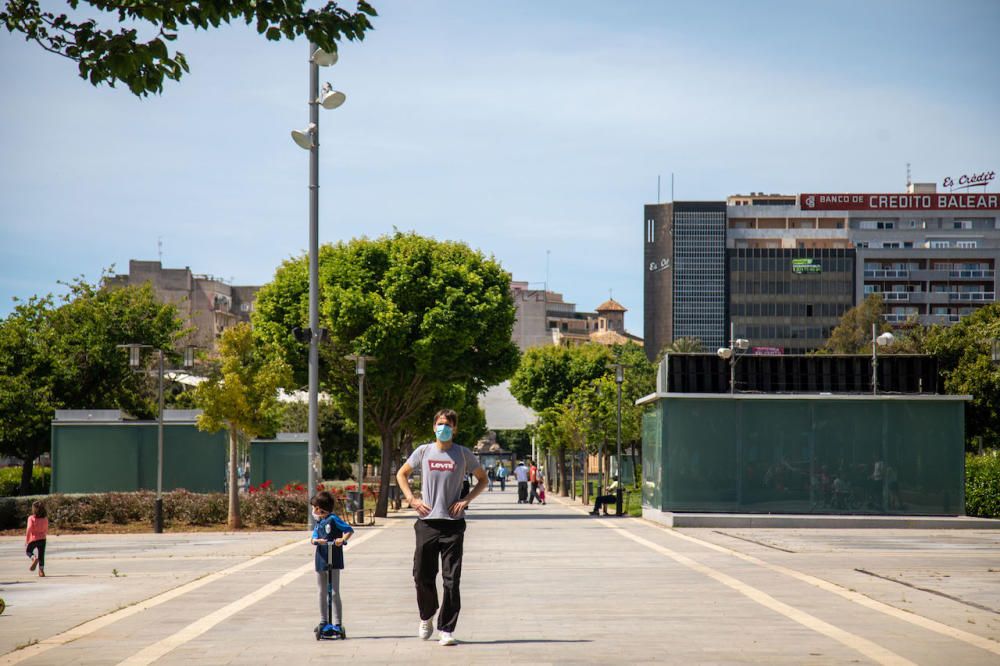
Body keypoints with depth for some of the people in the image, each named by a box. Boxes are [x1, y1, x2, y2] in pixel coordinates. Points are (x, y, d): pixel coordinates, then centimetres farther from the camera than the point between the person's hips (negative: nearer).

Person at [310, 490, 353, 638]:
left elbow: (350, 530, -9)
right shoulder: (318, 523, 13)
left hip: (334, 562, -7)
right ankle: (324, 622, 21)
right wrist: (317, 540, -18)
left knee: (334, 593, -5)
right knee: (322, 593, 13)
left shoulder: (333, 519, -7)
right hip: (320, 561, 7)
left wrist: (343, 539, -27)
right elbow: (313, 539, 4)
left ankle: (337, 624, -3)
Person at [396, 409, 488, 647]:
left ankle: (446, 630, -1)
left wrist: (466, 500, -2)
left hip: (453, 522, -1)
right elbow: (401, 474, 19)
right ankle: (427, 616, 30)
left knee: (451, 580, -5)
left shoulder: (463, 454, 3)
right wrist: (411, 499, 4)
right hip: (427, 521, 1)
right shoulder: (423, 452, 6)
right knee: (422, 576, 3)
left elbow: (482, 479, 14)